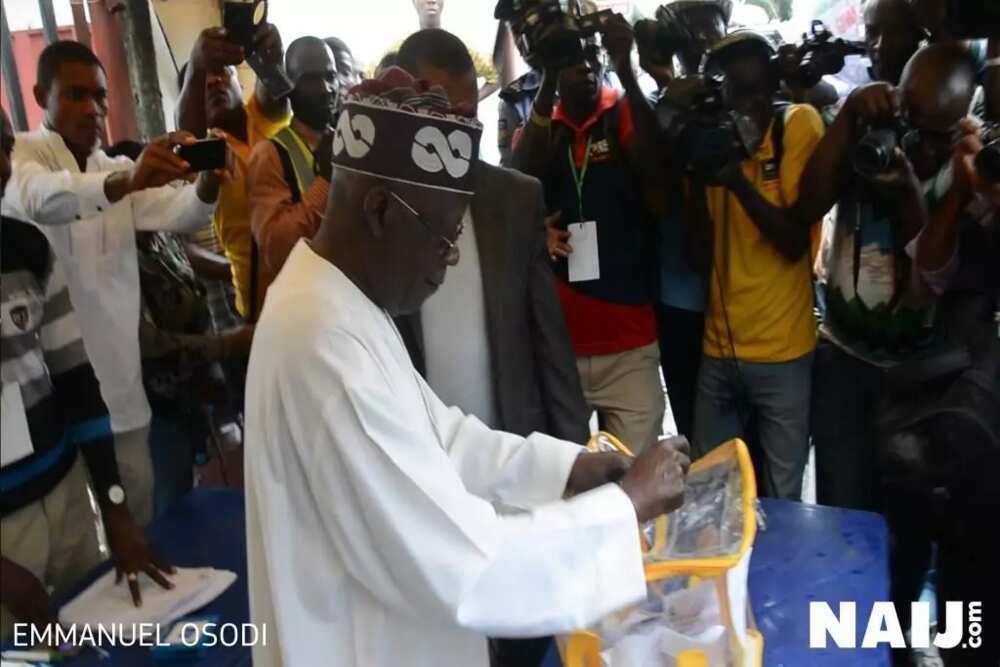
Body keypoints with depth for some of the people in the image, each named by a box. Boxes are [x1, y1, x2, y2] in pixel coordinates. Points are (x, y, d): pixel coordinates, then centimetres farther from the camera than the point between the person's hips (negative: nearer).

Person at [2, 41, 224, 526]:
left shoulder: (120, 169, 13)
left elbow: (178, 212, -5)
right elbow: (39, 199, -28)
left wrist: (207, 182, -29)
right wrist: (127, 181, -47)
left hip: (119, 375, 5)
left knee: (136, 496, 12)